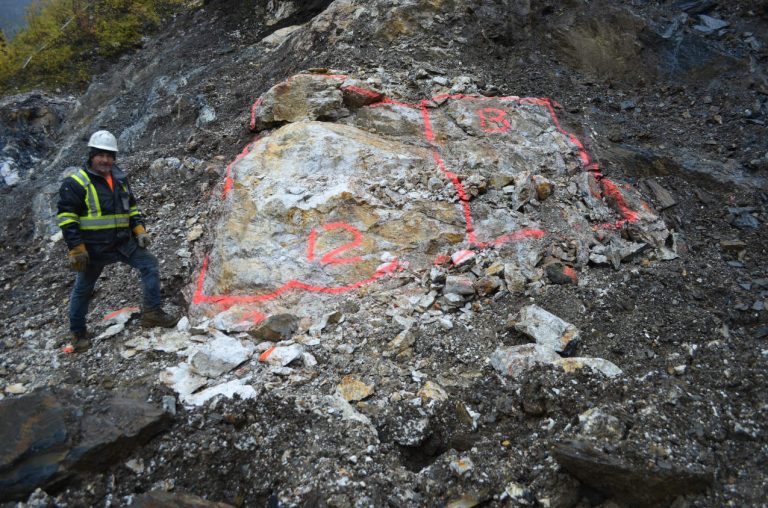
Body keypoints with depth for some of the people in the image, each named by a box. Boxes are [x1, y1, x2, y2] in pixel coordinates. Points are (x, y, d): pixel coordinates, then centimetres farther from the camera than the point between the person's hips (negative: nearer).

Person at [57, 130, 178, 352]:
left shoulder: (120, 179, 9)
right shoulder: (76, 183, -12)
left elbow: (131, 207, 19)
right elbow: (67, 218, -14)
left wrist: (139, 230, 5)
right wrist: (76, 249, -19)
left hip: (123, 242, 5)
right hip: (93, 248, -5)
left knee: (150, 265, -5)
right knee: (83, 290, 8)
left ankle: (152, 312, 1)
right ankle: (78, 333, 25)